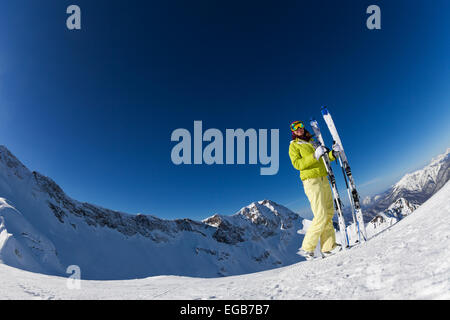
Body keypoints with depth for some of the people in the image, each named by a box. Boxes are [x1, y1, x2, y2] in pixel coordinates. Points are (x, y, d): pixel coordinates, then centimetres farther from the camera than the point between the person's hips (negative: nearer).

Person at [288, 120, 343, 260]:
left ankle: (328, 247, 6)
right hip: (310, 180, -7)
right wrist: (315, 156, -21)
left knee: (329, 213, 2)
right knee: (321, 216, -12)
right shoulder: (294, 145, 2)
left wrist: (333, 153, 3)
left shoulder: (312, 141, 21)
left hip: (323, 179, 7)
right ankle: (307, 248, -3)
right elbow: (297, 164, -12)